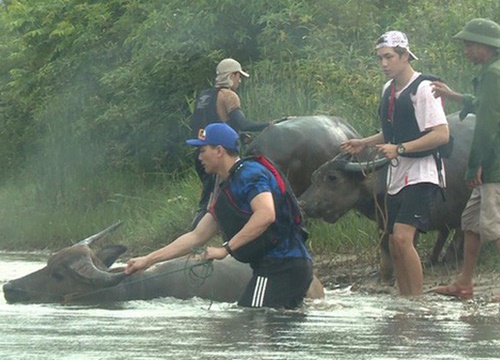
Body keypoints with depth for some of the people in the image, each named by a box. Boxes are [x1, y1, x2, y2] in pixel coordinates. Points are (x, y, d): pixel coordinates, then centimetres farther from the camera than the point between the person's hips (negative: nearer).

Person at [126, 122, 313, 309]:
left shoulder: (250, 174, -9)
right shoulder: (227, 190, 22)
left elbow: (266, 214, -27)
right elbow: (196, 237, 25)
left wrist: (226, 248, -23)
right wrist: (148, 260, 23)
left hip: (280, 268, -10)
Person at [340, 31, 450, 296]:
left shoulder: (422, 88, -12)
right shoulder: (389, 90, 15)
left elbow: (441, 135, -18)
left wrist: (399, 149, -22)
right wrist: (364, 143, 16)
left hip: (420, 175, -9)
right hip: (396, 176, 9)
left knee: (402, 237, -22)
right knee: (394, 246, 7)